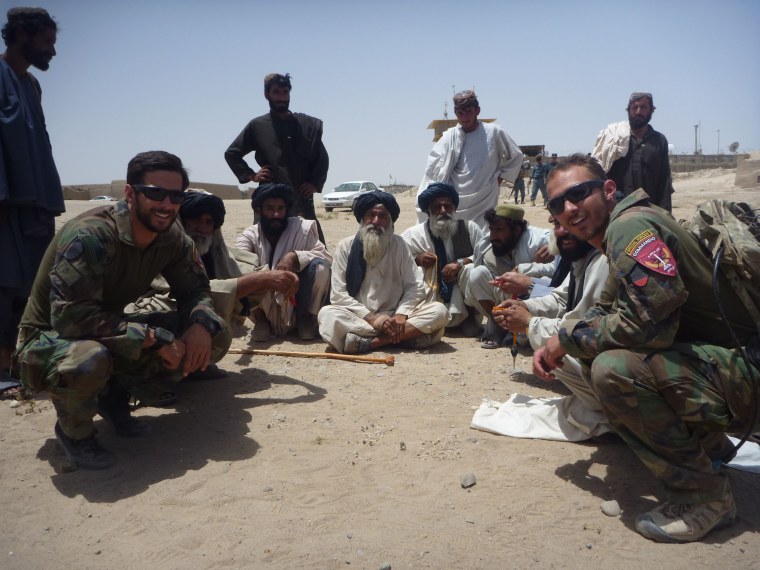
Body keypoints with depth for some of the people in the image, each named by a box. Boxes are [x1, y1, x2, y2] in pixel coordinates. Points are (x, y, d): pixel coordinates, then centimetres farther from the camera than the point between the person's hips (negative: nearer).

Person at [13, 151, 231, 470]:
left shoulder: (172, 239, -8)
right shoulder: (89, 236, -28)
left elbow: (195, 290, 1)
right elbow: (71, 317, -34)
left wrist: (201, 325, -22)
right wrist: (153, 337, -33)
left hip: (113, 334, 6)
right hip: (48, 341, -6)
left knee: (215, 337, -9)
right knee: (88, 362, -43)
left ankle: (115, 395, 6)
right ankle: (73, 430, -5)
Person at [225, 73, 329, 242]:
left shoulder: (308, 125, 12)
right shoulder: (257, 126, 9)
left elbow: (322, 158, 18)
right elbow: (231, 153, 17)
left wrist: (315, 183, 4)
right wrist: (251, 176, 4)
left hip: (302, 201, 1)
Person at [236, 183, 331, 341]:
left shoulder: (302, 228, -6)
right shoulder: (249, 235, -6)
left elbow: (327, 258, -14)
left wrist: (295, 257, -33)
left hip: (297, 300, 0)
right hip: (266, 308, 0)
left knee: (320, 266, -25)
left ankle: (306, 317, -3)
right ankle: (262, 319, -1)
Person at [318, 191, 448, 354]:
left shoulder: (399, 245, 5)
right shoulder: (345, 246, 0)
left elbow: (414, 288, 1)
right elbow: (338, 294, -6)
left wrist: (401, 315, -19)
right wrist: (371, 318, -18)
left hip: (393, 317, 2)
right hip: (359, 318, -2)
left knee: (439, 311, -21)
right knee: (327, 315, -32)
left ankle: (369, 342, -27)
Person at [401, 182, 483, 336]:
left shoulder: (469, 228, 0)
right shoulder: (414, 234, -1)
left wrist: (460, 262, -21)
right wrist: (416, 259, -18)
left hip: (461, 301, 1)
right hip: (431, 300, -1)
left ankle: (470, 317, -1)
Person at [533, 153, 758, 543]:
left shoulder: (630, 225, -20)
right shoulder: (618, 232, 12)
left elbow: (648, 319, -29)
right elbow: (606, 309, 20)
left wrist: (568, 338, -13)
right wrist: (558, 347, 2)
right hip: (713, 359, 11)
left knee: (613, 369, -30)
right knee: (595, 354, 14)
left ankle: (705, 494, -9)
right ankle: (708, 444, 21)